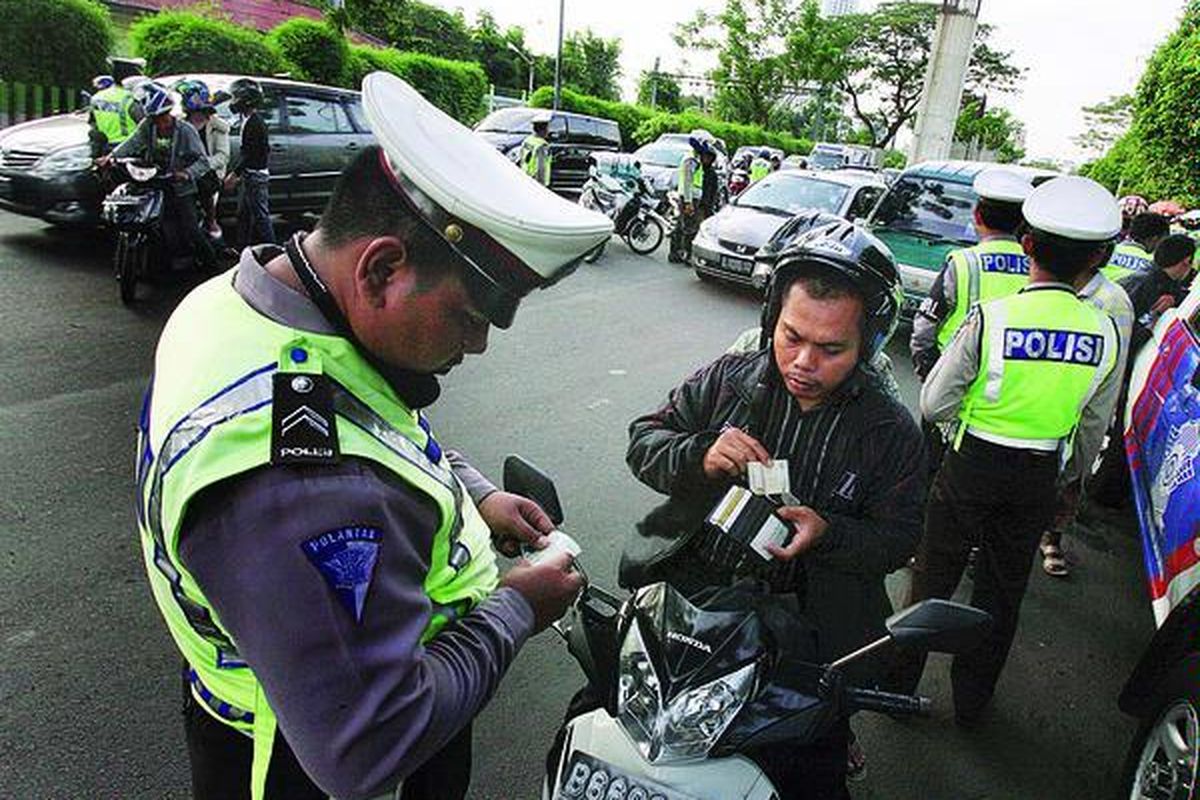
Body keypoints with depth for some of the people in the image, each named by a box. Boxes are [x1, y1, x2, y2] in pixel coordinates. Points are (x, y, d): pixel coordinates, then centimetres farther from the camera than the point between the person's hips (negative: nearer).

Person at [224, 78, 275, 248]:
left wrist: (234, 174, -19)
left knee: (260, 216, -7)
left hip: (256, 176, -11)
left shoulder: (255, 122, -16)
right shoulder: (247, 121, 16)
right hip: (248, 177, 11)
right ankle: (244, 249, 22)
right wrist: (232, 173, 19)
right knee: (243, 215, 15)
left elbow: (250, 153, -20)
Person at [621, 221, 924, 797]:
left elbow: (898, 539, 0)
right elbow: (644, 438, 3)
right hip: (685, 596, 2)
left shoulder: (891, 434, -4)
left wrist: (828, 533, -21)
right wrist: (699, 456, -19)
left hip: (802, 638, -1)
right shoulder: (727, 378, -1)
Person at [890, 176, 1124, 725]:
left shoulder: (990, 319, -20)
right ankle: (971, 701, 34)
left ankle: (899, 680, 28)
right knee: (1003, 592, 18)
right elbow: (1093, 430, 4)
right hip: (1040, 477, 3)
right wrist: (1067, 480, 20)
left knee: (934, 577, 13)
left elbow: (934, 405, -13)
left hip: (972, 467, -3)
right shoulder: (1106, 334, -8)